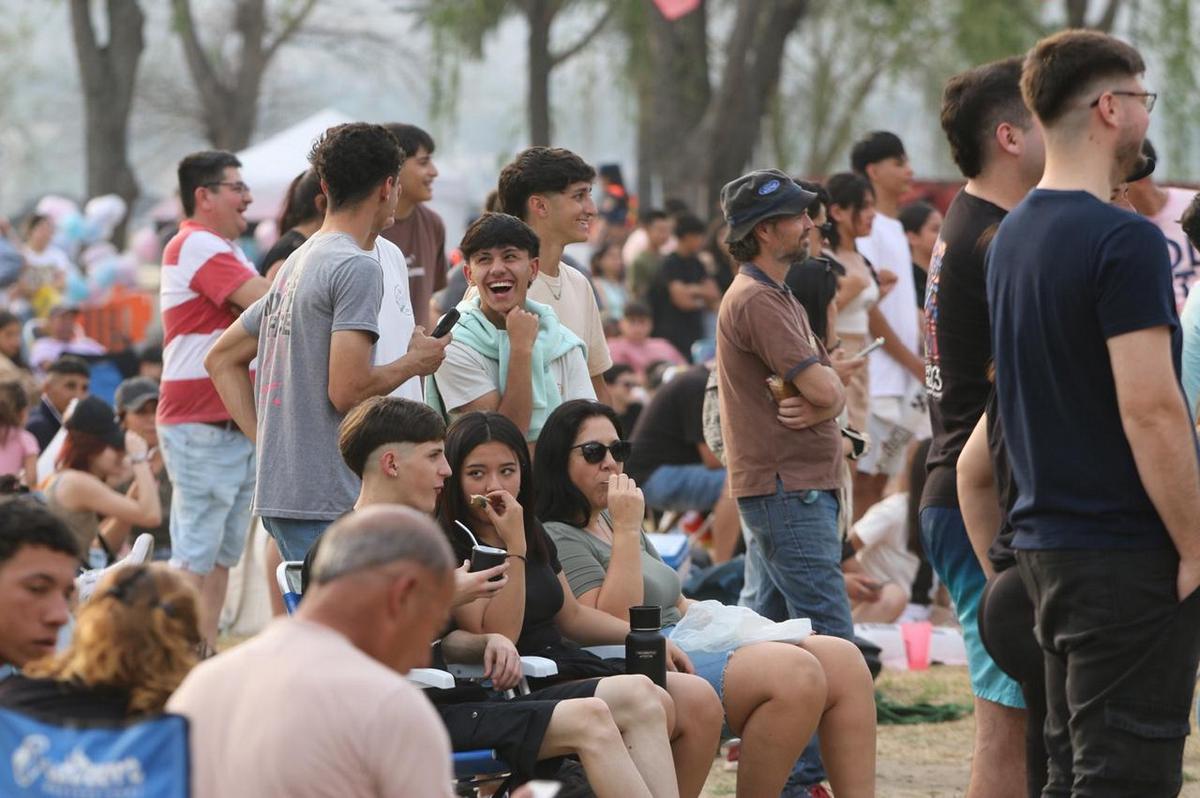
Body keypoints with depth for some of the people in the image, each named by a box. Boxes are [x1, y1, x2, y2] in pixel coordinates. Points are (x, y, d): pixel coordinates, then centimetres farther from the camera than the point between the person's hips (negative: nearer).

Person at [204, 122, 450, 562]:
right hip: (326, 501, -9)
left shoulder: (296, 265, 17)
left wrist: (264, 438, 15)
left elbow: (221, 359, 23)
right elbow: (347, 390, -19)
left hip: (279, 489, 9)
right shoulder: (357, 268, -12)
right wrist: (416, 361, -2)